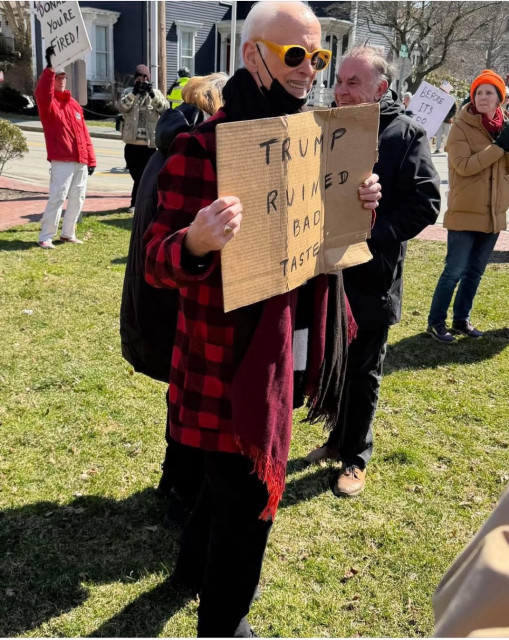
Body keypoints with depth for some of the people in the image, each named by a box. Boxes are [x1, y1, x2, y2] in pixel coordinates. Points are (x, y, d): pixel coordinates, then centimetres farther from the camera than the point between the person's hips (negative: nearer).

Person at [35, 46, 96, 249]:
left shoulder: (74, 104, 18)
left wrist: (90, 159, 13)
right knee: (57, 197, -9)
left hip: (81, 161, 7)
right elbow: (42, 95, -27)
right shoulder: (48, 104, -1)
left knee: (78, 198, 10)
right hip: (62, 161, -7)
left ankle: (68, 233, 23)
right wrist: (49, 68, -34)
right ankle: (45, 237, -2)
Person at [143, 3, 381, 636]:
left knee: (236, 466, 24)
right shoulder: (203, 146, -18)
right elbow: (157, 259, -19)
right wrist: (196, 243, -41)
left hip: (283, 345, 8)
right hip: (229, 353, -8)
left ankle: (196, 562, 51)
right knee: (248, 490, 4)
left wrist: (355, 206, -1)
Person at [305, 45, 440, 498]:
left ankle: (355, 457, 26)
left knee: (363, 371, 9)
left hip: (372, 278, -4)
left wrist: (371, 239, -23)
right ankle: (339, 439, 37)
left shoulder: (406, 135, -7)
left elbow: (425, 202, -13)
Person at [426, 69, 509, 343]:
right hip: (465, 212, -6)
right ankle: (436, 321, 8)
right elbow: (464, 166, -20)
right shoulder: (462, 126, -8)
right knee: (455, 271, -4)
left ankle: (461, 319, 25)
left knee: (475, 270, 13)